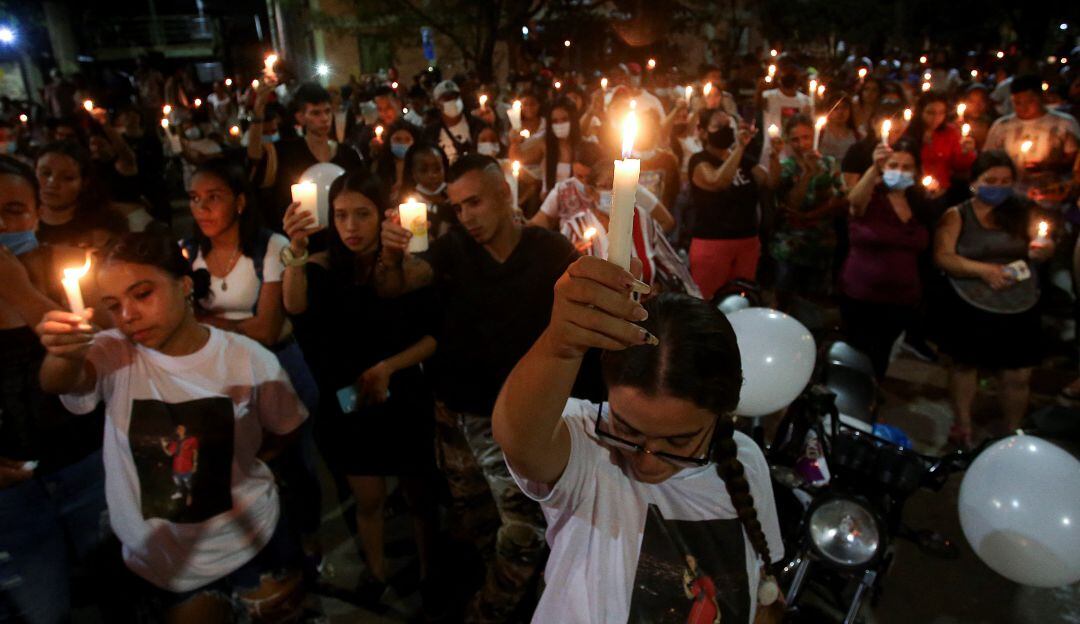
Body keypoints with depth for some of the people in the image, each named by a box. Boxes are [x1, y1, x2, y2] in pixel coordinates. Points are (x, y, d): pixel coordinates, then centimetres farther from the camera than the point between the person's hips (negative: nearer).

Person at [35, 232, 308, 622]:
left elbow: (283, 430, 0)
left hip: (250, 540, 0)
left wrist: (235, 458, -12)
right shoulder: (113, 355, -12)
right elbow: (59, 383, -34)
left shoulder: (249, 359, -15)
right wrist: (65, 355, -54)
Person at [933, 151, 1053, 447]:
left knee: (1019, 375, 5)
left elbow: (1044, 245, 1)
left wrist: (1042, 248, -22)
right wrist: (983, 270, -23)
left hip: (1021, 309, 2)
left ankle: (1013, 433, 26)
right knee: (964, 365, 14)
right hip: (971, 308, -2)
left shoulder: (1022, 212, 5)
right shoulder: (957, 216, -3)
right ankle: (963, 425, 33)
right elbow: (942, 256, -12)